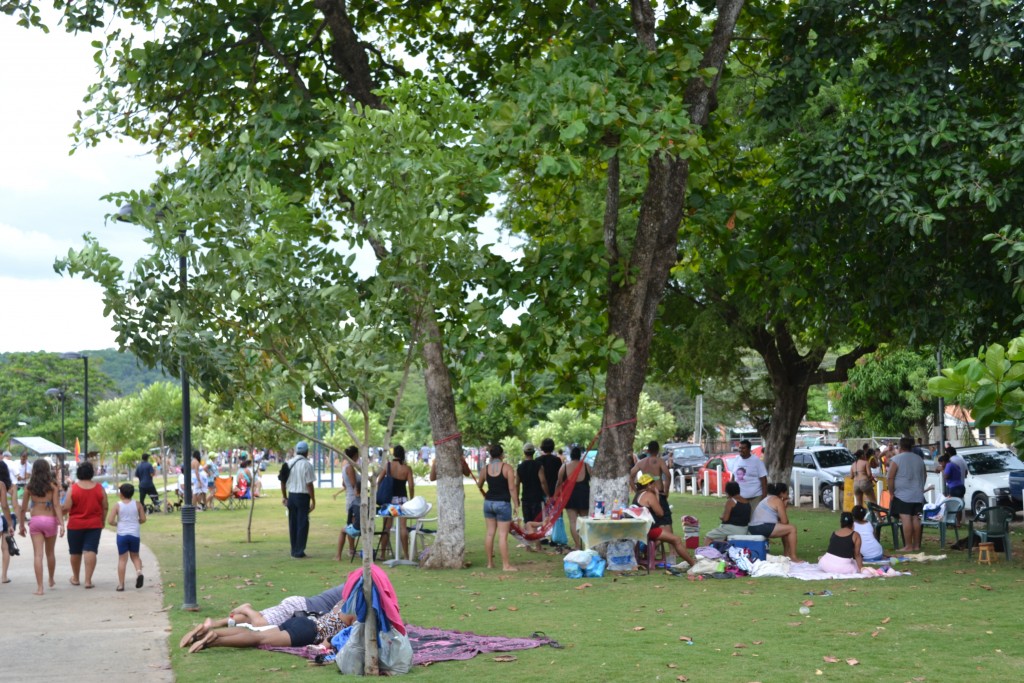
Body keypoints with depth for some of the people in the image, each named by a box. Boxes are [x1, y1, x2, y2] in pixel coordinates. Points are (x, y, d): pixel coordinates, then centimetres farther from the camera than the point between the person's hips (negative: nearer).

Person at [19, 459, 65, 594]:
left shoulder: (29, 487, 0)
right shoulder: (53, 486, -4)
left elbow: (23, 508, 2)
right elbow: (57, 506, -10)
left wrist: (22, 525, 12)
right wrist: (61, 523, -12)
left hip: (35, 521, 0)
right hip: (50, 520, 0)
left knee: (38, 555, -1)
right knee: (50, 553, 19)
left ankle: (39, 587, -7)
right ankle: (51, 581, 36)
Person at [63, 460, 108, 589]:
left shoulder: (73, 488, -9)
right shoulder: (99, 488, -3)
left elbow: (67, 508, -11)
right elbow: (105, 508, 3)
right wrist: (102, 521, 17)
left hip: (75, 525, -1)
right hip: (94, 525, 1)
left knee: (75, 552, 15)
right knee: (90, 551, -3)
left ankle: (75, 578, 28)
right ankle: (88, 580, -11)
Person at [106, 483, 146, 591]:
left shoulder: (117, 506, -4)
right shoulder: (138, 504, 0)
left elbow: (110, 521, -10)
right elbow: (143, 519, -1)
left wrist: (117, 524, 10)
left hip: (122, 534, -1)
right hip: (135, 534, 1)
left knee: (122, 559, 4)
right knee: (135, 556, 18)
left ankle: (121, 584, 3)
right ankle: (139, 571, -12)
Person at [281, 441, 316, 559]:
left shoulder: (289, 463, 6)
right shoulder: (307, 465, -12)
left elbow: (283, 481, 10)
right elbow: (309, 484, -14)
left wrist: (284, 496, 20)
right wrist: (313, 501, -9)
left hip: (291, 496, 6)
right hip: (303, 496, -6)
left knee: (293, 524, 13)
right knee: (302, 524, 1)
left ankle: (294, 550, 19)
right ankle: (299, 551, 1)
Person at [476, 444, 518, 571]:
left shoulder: (485, 469, 3)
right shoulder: (507, 468, -10)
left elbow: (479, 485, 18)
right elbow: (512, 488, -13)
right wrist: (516, 505, -6)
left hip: (488, 503, 5)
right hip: (503, 503, -5)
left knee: (490, 533, 12)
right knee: (503, 535, -3)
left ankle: (490, 563, 17)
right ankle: (506, 565, -1)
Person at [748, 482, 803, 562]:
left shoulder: (768, 499, 26)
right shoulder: (778, 501, -3)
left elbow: (780, 520, 24)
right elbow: (784, 521, -7)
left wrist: (784, 505, 16)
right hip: (763, 527, -10)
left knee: (786, 529, 25)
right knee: (792, 529, -7)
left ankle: (786, 554, 30)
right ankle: (793, 557, -7)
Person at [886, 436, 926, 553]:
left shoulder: (897, 459, -7)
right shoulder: (919, 459, 11)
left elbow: (890, 477, -11)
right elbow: (924, 475, 20)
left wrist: (892, 492, -3)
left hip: (903, 495, -6)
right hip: (918, 495, 6)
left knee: (906, 519, -8)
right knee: (916, 518, 9)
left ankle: (908, 546, -10)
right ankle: (916, 545, 12)